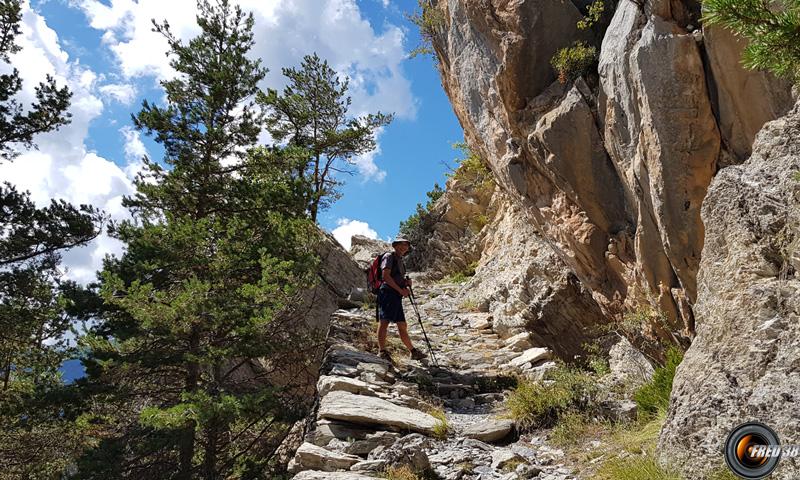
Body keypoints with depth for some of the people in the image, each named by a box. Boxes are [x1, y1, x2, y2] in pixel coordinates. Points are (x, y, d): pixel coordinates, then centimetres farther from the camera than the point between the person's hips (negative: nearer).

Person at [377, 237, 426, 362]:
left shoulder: (400, 261, 26)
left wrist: (406, 282, 9)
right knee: (384, 321, -15)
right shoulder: (389, 257, -1)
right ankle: (382, 351, -20)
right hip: (388, 293, -10)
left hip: (397, 297, 10)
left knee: (402, 326, 12)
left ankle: (413, 352, 17)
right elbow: (386, 276, -14)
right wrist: (401, 290, -15)